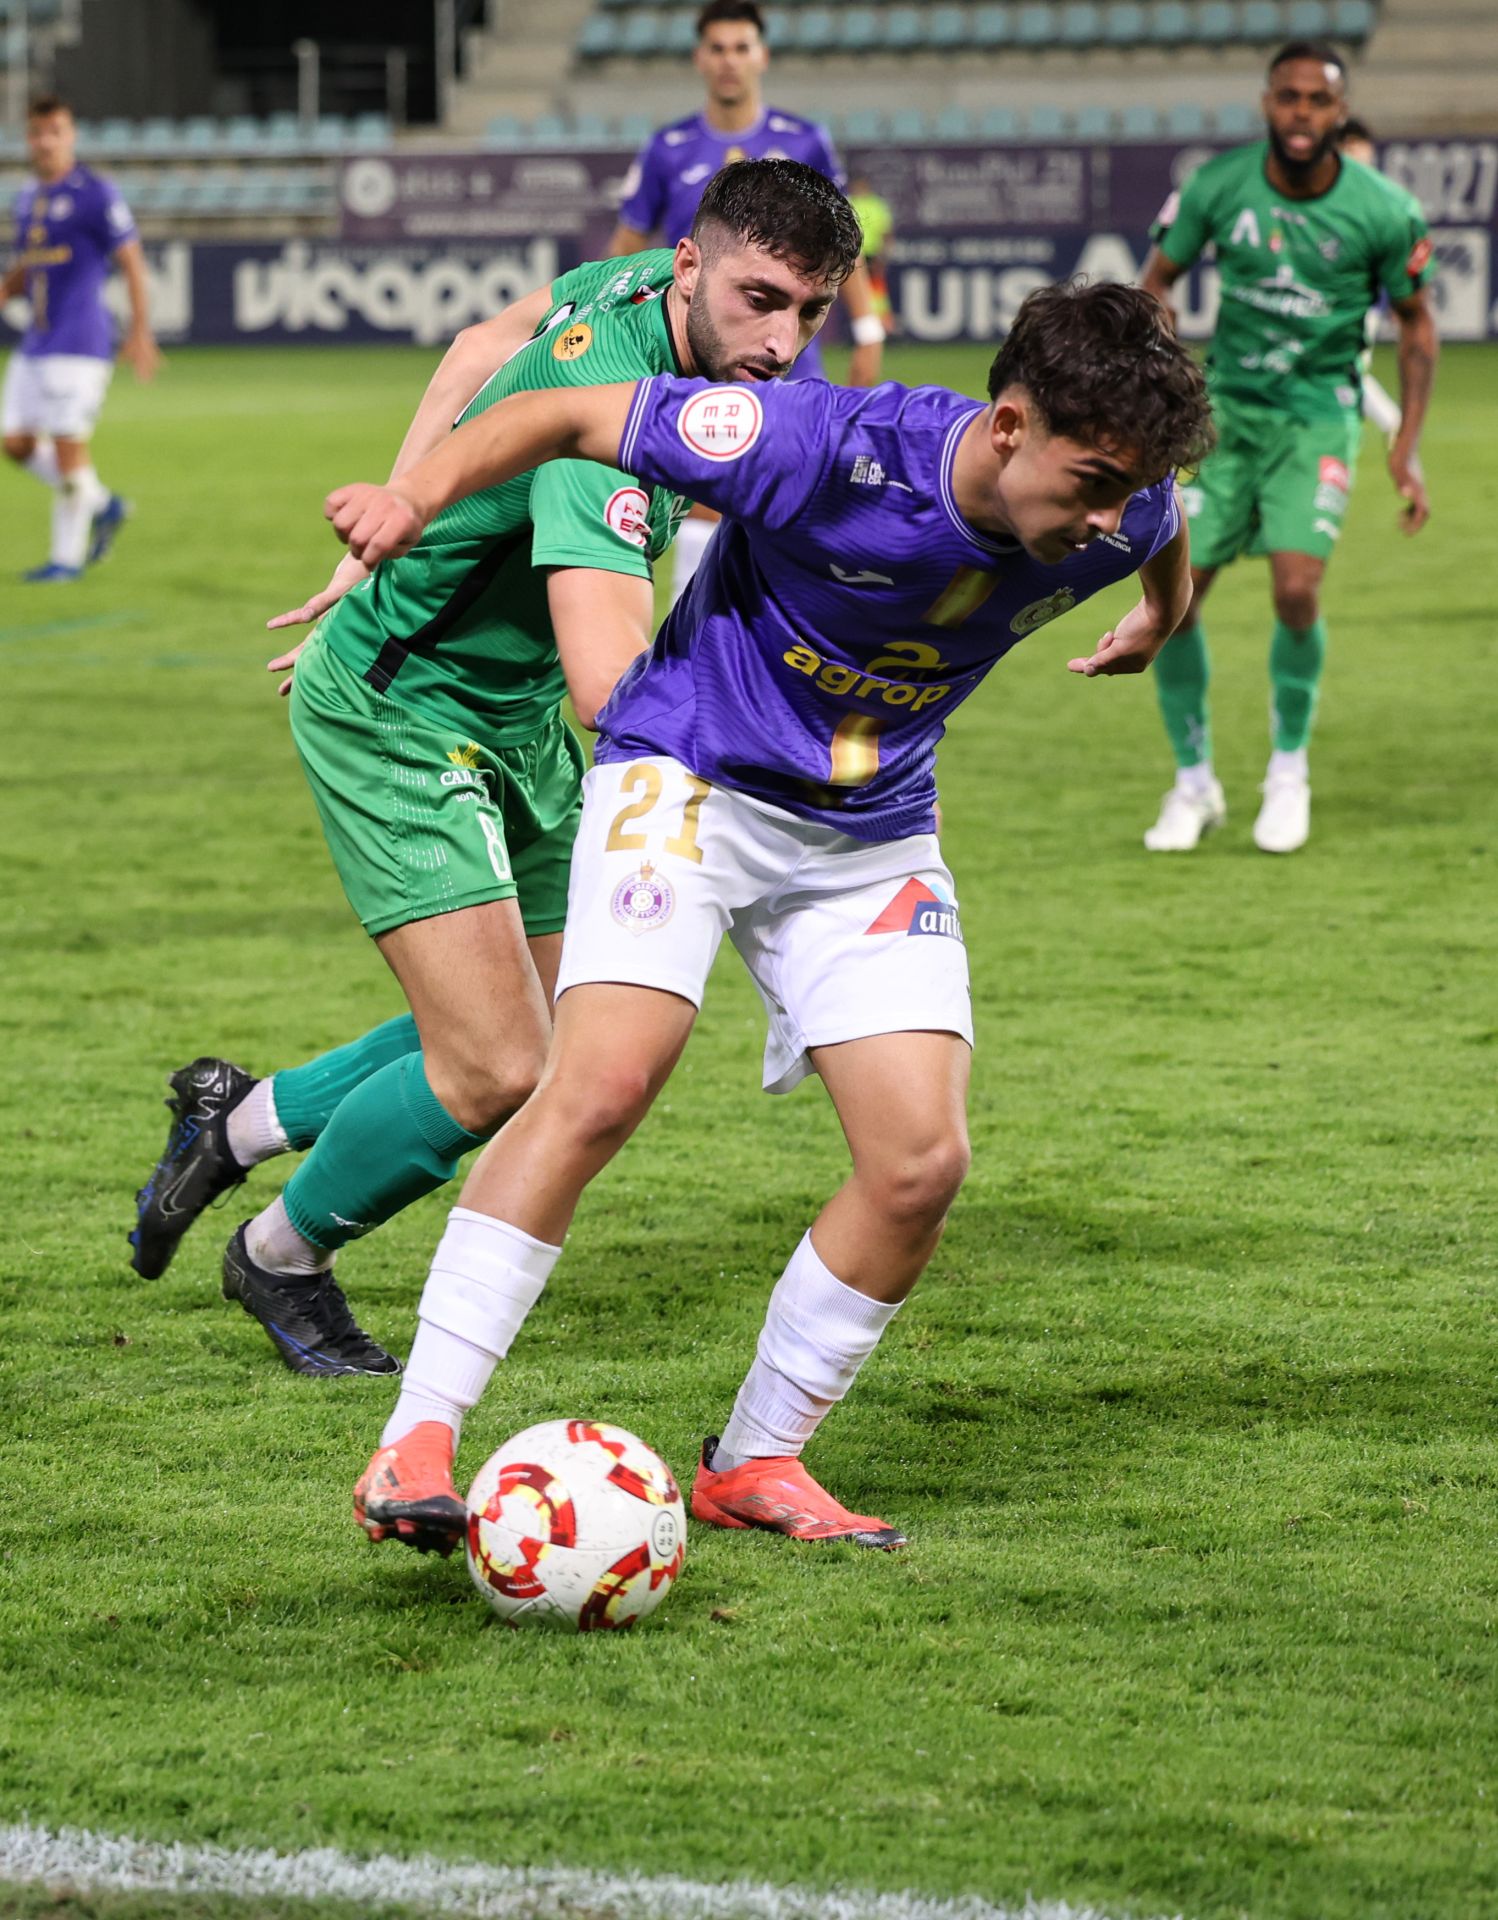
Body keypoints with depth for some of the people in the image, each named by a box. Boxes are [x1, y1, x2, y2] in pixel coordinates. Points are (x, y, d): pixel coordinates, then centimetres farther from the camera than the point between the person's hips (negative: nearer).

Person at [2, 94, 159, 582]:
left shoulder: (96, 194, -8)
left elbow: (132, 263, -9)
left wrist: (140, 334, -14)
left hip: (77, 344, -8)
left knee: (68, 446, -7)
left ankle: (67, 556, 3)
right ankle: (101, 504, 24)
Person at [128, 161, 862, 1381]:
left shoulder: (640, 290, -8)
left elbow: (485, 346, 13)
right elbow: (609, 672, -48)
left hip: (512, 717, 9)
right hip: (396, 715, -9)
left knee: (556, 1045, 12)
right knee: (496, 1073, -14)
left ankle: (241, 1121, 33)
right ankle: (282, 1257, 15)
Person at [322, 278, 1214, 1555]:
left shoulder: (1118, 520, -15)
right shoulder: (829, 448, -30)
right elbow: (570, 416, -21)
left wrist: (1156, 625, 34)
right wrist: (418, 495, -33)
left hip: (871, 833, 5)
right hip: (692, 777, -5)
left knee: (922, 1160, -7)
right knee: (602, 1085, -24)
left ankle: (755, 1463, 11)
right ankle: (418, 1441, -21)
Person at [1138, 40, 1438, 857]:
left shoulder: (1383, 212, -12)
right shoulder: (1217, 186, -9)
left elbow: (1415, 322, 3)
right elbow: (1159, 278, 7)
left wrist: (1407, 446, -2)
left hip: (1319, 416, -2)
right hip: (1224, 411, 2)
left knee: (1296, 588, -20)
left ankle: (1290, 770, 5)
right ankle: (1193, 782, 14)